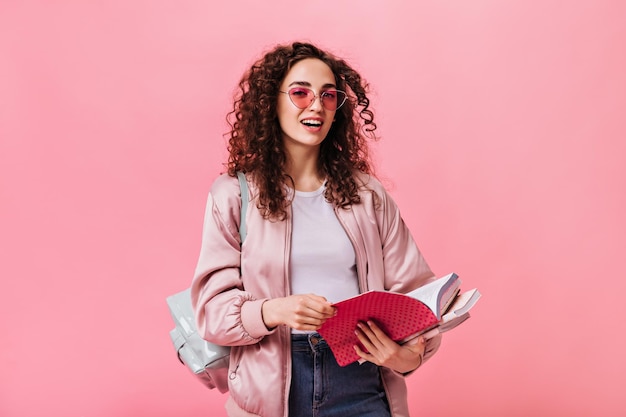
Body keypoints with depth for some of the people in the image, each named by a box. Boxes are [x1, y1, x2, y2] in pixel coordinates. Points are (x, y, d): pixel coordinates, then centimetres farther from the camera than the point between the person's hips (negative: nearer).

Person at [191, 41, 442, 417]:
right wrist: (275, 311, -24)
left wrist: (412, 354, -16)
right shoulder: (234, 195, -1)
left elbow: (413, 290, 3)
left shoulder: (367, 194, 4)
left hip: (362, 382, 2)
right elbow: (213, 308, -5)